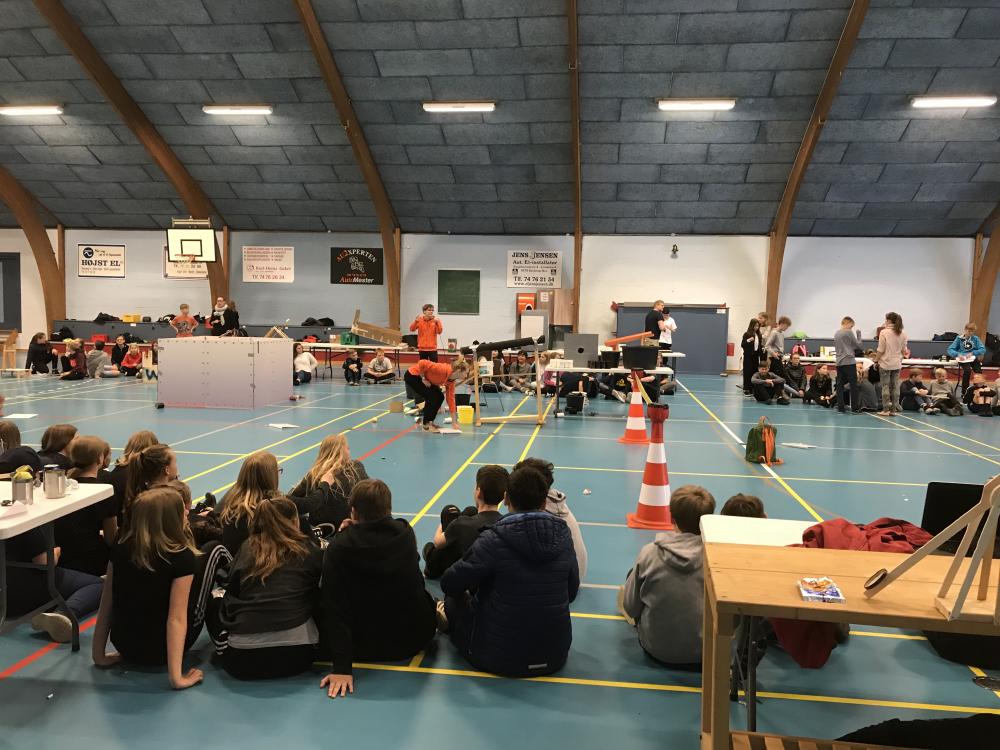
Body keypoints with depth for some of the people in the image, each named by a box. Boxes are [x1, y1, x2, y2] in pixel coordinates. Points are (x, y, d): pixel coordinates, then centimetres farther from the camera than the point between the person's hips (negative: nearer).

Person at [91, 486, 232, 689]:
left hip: (125, 648, 5)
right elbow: (176, 618, -26)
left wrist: (99, 655, 7)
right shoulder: (181, 557, -23)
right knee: (215, 551, 7)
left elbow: (106, 604, -2)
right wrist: (176, 677, -24)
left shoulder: (121, 547, -8)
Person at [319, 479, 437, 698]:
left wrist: (341, 667, -19)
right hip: (413, 641, 3)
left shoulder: (339, 547, -18)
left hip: (364, 648, -3)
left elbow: (334, 608, -22)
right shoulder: (406, 533, -9)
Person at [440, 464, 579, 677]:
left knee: (455, 600, 19)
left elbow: (450, 584, -11)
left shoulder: (493, 540, -20)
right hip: (555, 656, 5)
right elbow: (572, 592, 6)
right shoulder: (563, 535, -6)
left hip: (500, 659, -4)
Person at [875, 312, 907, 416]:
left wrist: (876, 360, -2)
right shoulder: (902, 333, 3)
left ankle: (886, 410, 2)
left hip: (886, 363, -4)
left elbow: (881, 350, -12)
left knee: (885, 386, 1)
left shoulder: (884, 332, -11)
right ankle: (894, 410, 11)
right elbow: (904, 350, 9)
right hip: (897, 364, 4)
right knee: (895, 386, 8)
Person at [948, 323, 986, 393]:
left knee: (979, 371, -27)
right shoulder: (959, 338, 5)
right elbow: (950, 350, -2)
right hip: (962, 359, -2)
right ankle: (964, 392, -24)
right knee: (967, 370, -32)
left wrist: (972, 353, -15)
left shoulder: (975, 338, 10)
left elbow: (983, 349, 0)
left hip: (973, 358, 2)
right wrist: (958, 354, -21)